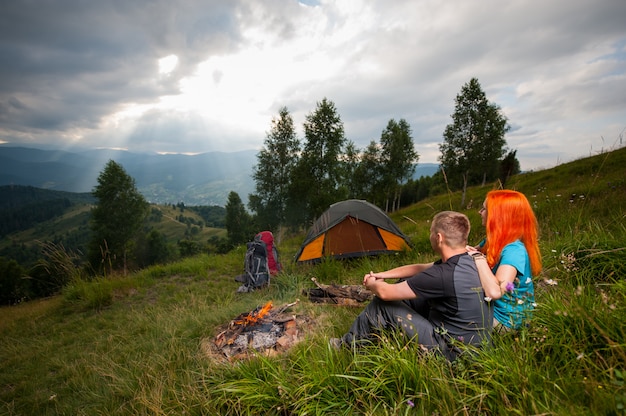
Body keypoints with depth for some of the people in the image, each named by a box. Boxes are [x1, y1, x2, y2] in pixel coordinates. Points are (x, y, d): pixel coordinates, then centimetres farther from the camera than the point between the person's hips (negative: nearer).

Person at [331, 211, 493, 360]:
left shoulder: (444, 276, -32)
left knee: (381, 303, -5)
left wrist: (372, 284, 1)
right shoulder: (468, 261, -3)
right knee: (407, 285, 13)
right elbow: (420, 268, 12)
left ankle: (349, 345, 21)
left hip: (449, 352, -8)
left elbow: (385, 292, -22)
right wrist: (382, 275, 11)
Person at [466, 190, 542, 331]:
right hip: (492, 309, 7)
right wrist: (465, 251, -14)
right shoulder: (494, 241, -1)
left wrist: (479, 257, -29)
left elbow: (495, 291, -40)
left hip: (506, 321, -7)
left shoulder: (514, 250, -28)